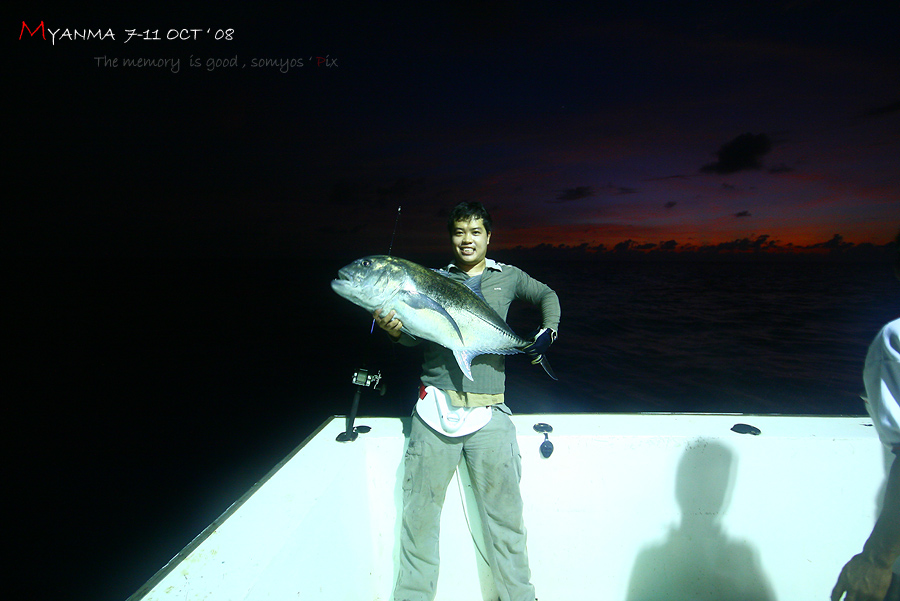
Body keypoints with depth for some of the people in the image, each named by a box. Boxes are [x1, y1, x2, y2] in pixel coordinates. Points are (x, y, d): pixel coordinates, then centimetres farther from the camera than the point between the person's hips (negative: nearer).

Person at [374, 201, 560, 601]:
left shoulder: (508, 277, 12)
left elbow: (547, 295, 26)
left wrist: (549, 331, 8)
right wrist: (396, 330, -18)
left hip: (488, 412, 0)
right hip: (435, 407, 1)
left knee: (503, 511, 5)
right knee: (420, 511, 6)